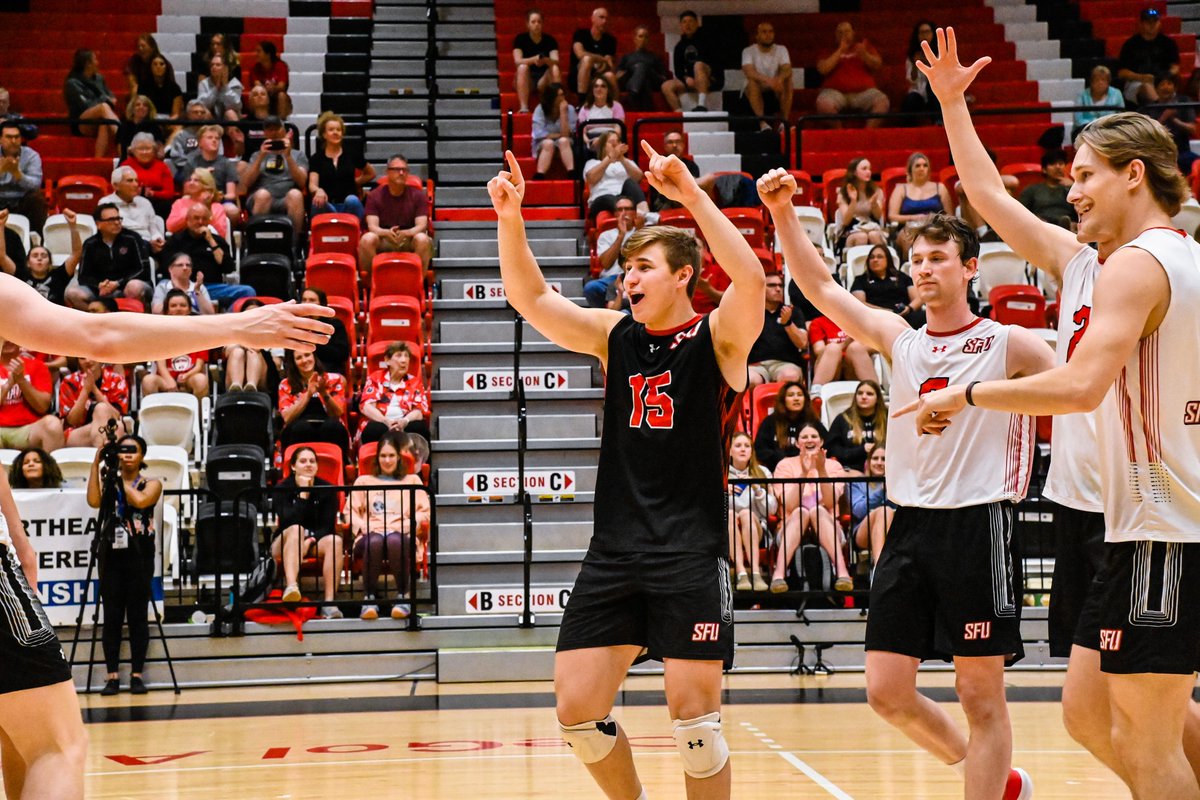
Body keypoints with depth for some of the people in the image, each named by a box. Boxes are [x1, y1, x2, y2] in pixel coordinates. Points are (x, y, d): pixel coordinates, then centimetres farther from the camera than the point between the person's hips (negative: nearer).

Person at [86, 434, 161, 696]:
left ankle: (137, 675, 4)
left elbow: (140, 500, -15)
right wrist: (96, 463, -10)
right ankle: (112, 676, 3)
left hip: (139, 556, -2)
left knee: (137, 617, -1)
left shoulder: (152, 484, 5)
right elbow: (93, 501, -10)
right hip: (112, 555, 2)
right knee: (112, 617, 0)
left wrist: (119, 479, -7)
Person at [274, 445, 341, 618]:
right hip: (285, 544, -2)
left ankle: (329, 602, -42)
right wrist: (303, 494, -20)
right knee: (296, 529, -35)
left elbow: (329, 526, -5)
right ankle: (291, 586, -60)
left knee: (335, 541, -31)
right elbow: (288, 522, -18)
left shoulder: (326, 489, 3)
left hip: (317, 541, 2)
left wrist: (310, 540, -21)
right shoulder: (282, 488, -2)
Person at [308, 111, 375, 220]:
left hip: (348, 205, 1)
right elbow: (312, 184, -5)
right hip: (327, 206, -1)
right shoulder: (317, 158, 11)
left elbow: (371, 173, 29)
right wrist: (318, 190, -29)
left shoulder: (352, 154, 15)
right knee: (318, 202, -37)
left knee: (352, 200, -37)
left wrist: (355, 182, 14)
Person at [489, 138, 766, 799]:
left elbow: (750, 278, -22)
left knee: (693, 713, -4)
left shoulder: (717, 338, -2)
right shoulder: (613, 336, 11)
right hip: (614, 552, 5)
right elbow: (529, 297, 4)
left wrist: (690, 194, -26)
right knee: (576, 708, 2)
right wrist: (510, 217, -11)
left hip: (690, 553, -5)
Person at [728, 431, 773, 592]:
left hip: (755, 530, 0)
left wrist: (757, 490, -11)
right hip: (725, 532, 0)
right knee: (730, 514, -33)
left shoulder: (762, 473, 10)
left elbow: (771, 510, 5)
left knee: (746, 513, -32)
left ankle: (756, 573, -47)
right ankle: (741, 573, -49)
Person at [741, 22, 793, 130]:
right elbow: (749, 72, -26)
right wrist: (768, 80, -44)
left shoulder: (781, 49, 1)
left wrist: (779, 79, -41)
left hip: (775, 94, 2)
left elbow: (787, 70, -16)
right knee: (753, 83, -33)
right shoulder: (748, 51, -7)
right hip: (754, 95, -2)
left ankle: (785, 122, -30)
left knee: (787, 81, -26)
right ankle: (762, 123, -41)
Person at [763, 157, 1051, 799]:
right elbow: (819, 286, 2)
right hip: (910, 526, 5)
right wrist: (782, 214, -9)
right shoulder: (898, 340, 10)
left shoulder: (1007, 344, -1)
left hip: (977, 526, -5)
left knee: (980, 696, -1)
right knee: (887, 691, 5)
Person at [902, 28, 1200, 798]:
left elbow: (1081, 386, -26)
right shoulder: (1084, 261, 14)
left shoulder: (1137, 263, -14)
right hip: (1103, 517, 10)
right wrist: (952, 104, 27)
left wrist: (966, 394, -14)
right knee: (1091, 714, 12)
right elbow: (995, 200, 25)